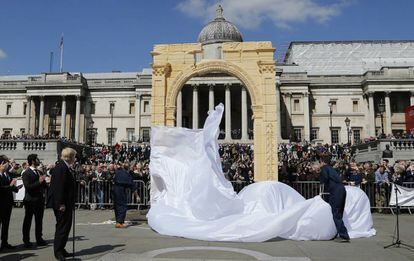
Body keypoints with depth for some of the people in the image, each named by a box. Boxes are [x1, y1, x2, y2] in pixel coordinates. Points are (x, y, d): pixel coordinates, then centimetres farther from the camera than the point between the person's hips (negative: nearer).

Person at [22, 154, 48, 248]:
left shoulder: (39, 172, 13)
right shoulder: (26, 173, -9)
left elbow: (44, 186, 14)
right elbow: (28, 187, -19)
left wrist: (44, 182, -6)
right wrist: (39, 182, -25)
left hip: (40, 200, 7)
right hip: (30, 200, -7)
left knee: (39, 221, 12)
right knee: (27, 221, 4)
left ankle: (39, 239, 21)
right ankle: (26, 241, 12)